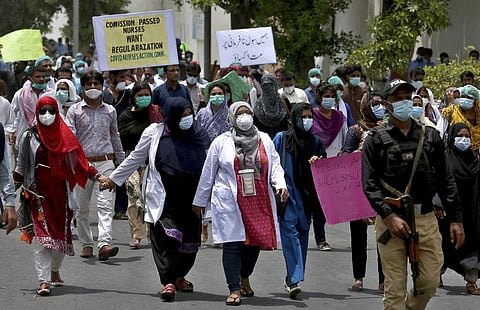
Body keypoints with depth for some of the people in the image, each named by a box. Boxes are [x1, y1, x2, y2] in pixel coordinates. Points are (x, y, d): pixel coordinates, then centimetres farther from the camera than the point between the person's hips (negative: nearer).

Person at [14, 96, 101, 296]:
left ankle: (54, 271, 33)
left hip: (60, 191, 3)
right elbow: (20, 167, 9)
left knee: (61, 233, 9)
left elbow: (79, 162, 7)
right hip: (38, 192, -3)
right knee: (41, 236, -12)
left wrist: (97, 176, -2)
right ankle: (44, 281, -17)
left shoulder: (64, 135, 7)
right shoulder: (29, 137, 3)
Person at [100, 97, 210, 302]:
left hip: (190, 200, 3)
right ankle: (168, 282, -15)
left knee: (189, 240, 9)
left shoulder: (199, 134, 4)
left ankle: (179, 276, 30)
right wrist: (113, 179, 15)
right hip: (163, 198, -3)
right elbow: (135, 159, 10)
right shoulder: (155, 133, 0)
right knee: (167, 238, -14)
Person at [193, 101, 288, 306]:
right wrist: (199, 202, 12)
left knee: (255, 242, 7)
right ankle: (234, 290, -7)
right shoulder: (221, 142, 5)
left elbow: (275, 165, 10)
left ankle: (244, 277, 33)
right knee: (232, 243, -9)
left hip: (259, 202, 3)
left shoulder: (264, 140, 13)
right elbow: (208, 173, 10)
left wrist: (281, 185, -10)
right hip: (229, 202, -3)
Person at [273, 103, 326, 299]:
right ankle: (294, 280, -22)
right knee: (290, 232, -15)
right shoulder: (281, 139, 1)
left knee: (302, 234, 7)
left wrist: (318, 162, -7)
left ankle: (292, 279, 18)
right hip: (287, 193, -4)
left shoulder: (315, 141, 11)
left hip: (307, 195, 4)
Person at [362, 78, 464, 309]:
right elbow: (369, 184, -5)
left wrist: (455, 219, 6)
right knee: (395, 288, -2)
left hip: (426, 220, 3)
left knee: (430, 282, 3)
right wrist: (389, 216, -17)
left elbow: (446, 181, 12)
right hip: (391, 219, -3)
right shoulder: (376, 139, 2)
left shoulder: (430, 136, 11)